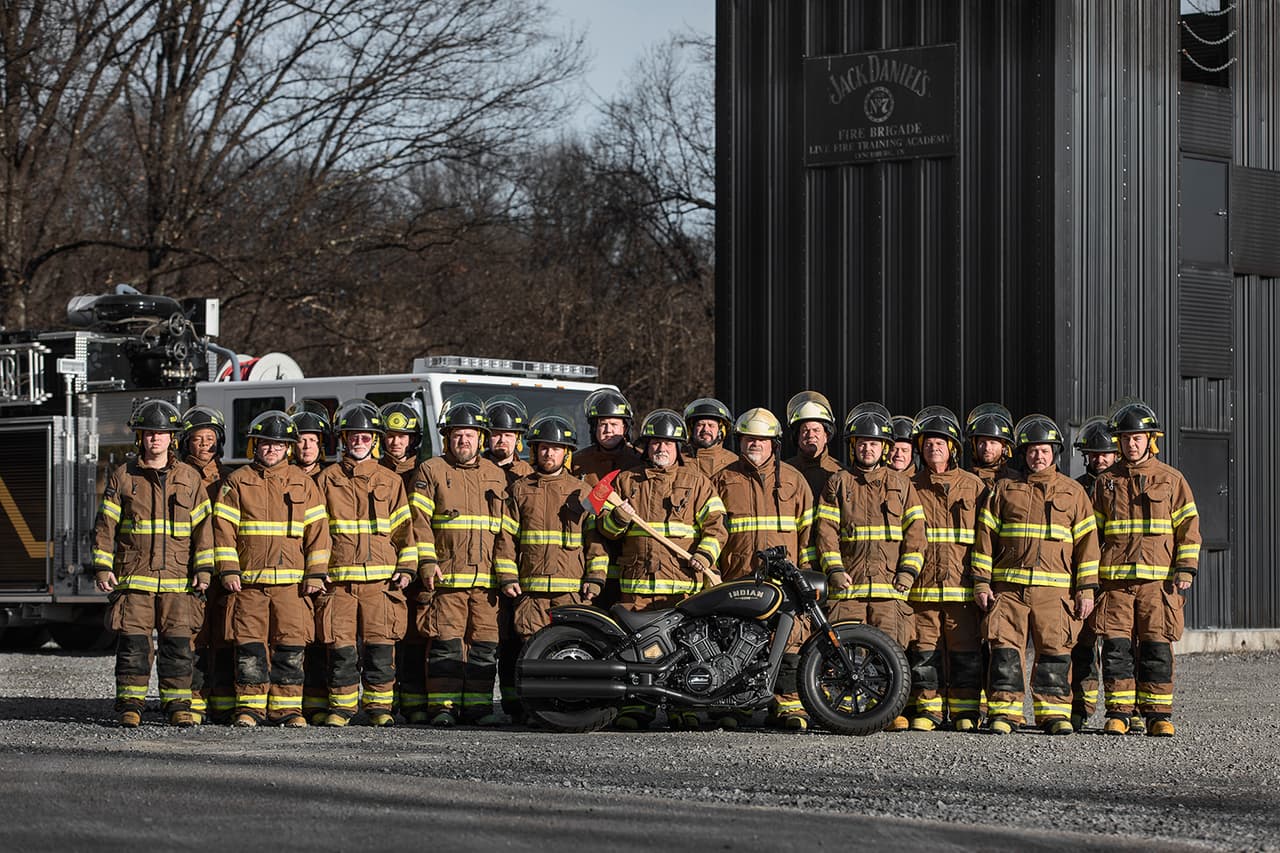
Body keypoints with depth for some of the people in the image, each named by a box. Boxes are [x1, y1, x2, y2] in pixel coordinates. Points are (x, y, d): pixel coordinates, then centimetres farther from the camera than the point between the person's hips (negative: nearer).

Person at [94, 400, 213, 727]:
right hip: (134, 576, -1)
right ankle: (130, 705, 5)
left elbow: (202, 525, 9)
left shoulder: (190, 478, 9)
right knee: (133, 643, -3)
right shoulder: (122, 477, 6)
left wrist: (203, 568, 2)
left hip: (177, 578, 1)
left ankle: (177, 705, 6)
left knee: (178, 642, -2)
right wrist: (102, 566, -2)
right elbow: (106, 525, 6)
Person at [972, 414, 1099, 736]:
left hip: (1055, 588, 0)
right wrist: (981, 583, 3)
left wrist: (1086, 589, 3)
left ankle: (1054, 713, 4)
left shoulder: (1072, 492, 12)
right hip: (1008, 586, 0)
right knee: (1006, 648, -5)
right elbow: (986, 536, 10)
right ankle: (1005, 712, -1)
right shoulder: (1004, 489, 11)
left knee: (1055, 648, -3)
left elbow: (1086, 541, 10)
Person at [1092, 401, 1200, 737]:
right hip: (1114, 579, 1)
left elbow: (1188, 527, 7)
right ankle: (1118, 713, 4)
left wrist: (1185, 570, -2)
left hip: (1158, 579, -1)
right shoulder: (1106, 482, 12)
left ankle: (1158, 714, 3)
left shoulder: (1171, 480, 7)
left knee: (1157, 647, -2)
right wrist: (1090, 576, 10)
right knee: (1116, 647, -2)